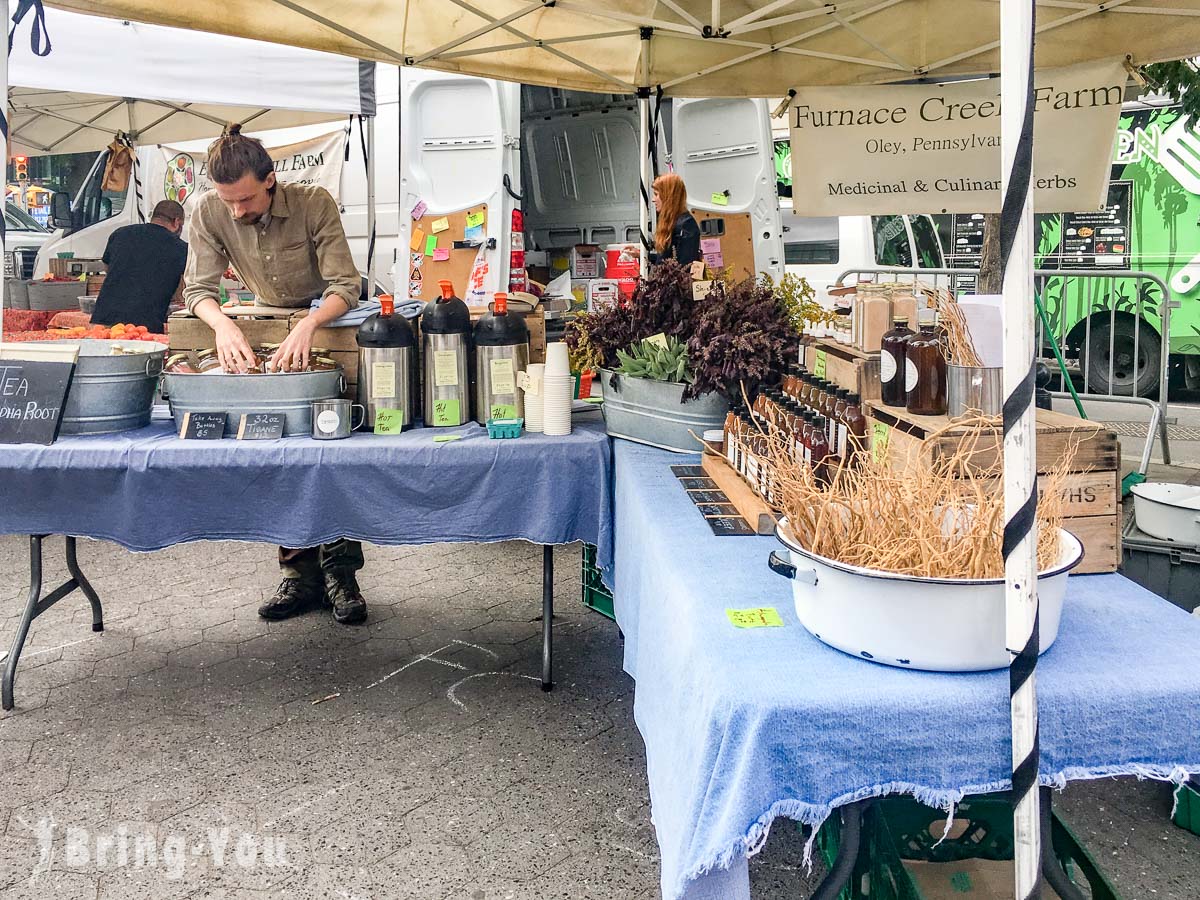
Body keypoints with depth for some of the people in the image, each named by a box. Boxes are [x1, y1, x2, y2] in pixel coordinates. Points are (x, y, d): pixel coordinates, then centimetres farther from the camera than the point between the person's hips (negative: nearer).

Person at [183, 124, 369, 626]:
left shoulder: (314, 203, -25)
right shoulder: (209, 213, -16)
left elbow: (345, 286, -27)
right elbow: (198, 289, -15)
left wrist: (307, 326, -45)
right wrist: (223, 325, -37)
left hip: (328, 317, -3)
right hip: (268, 322, 3)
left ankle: (339, 572, -3)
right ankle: (300, 575, 4)